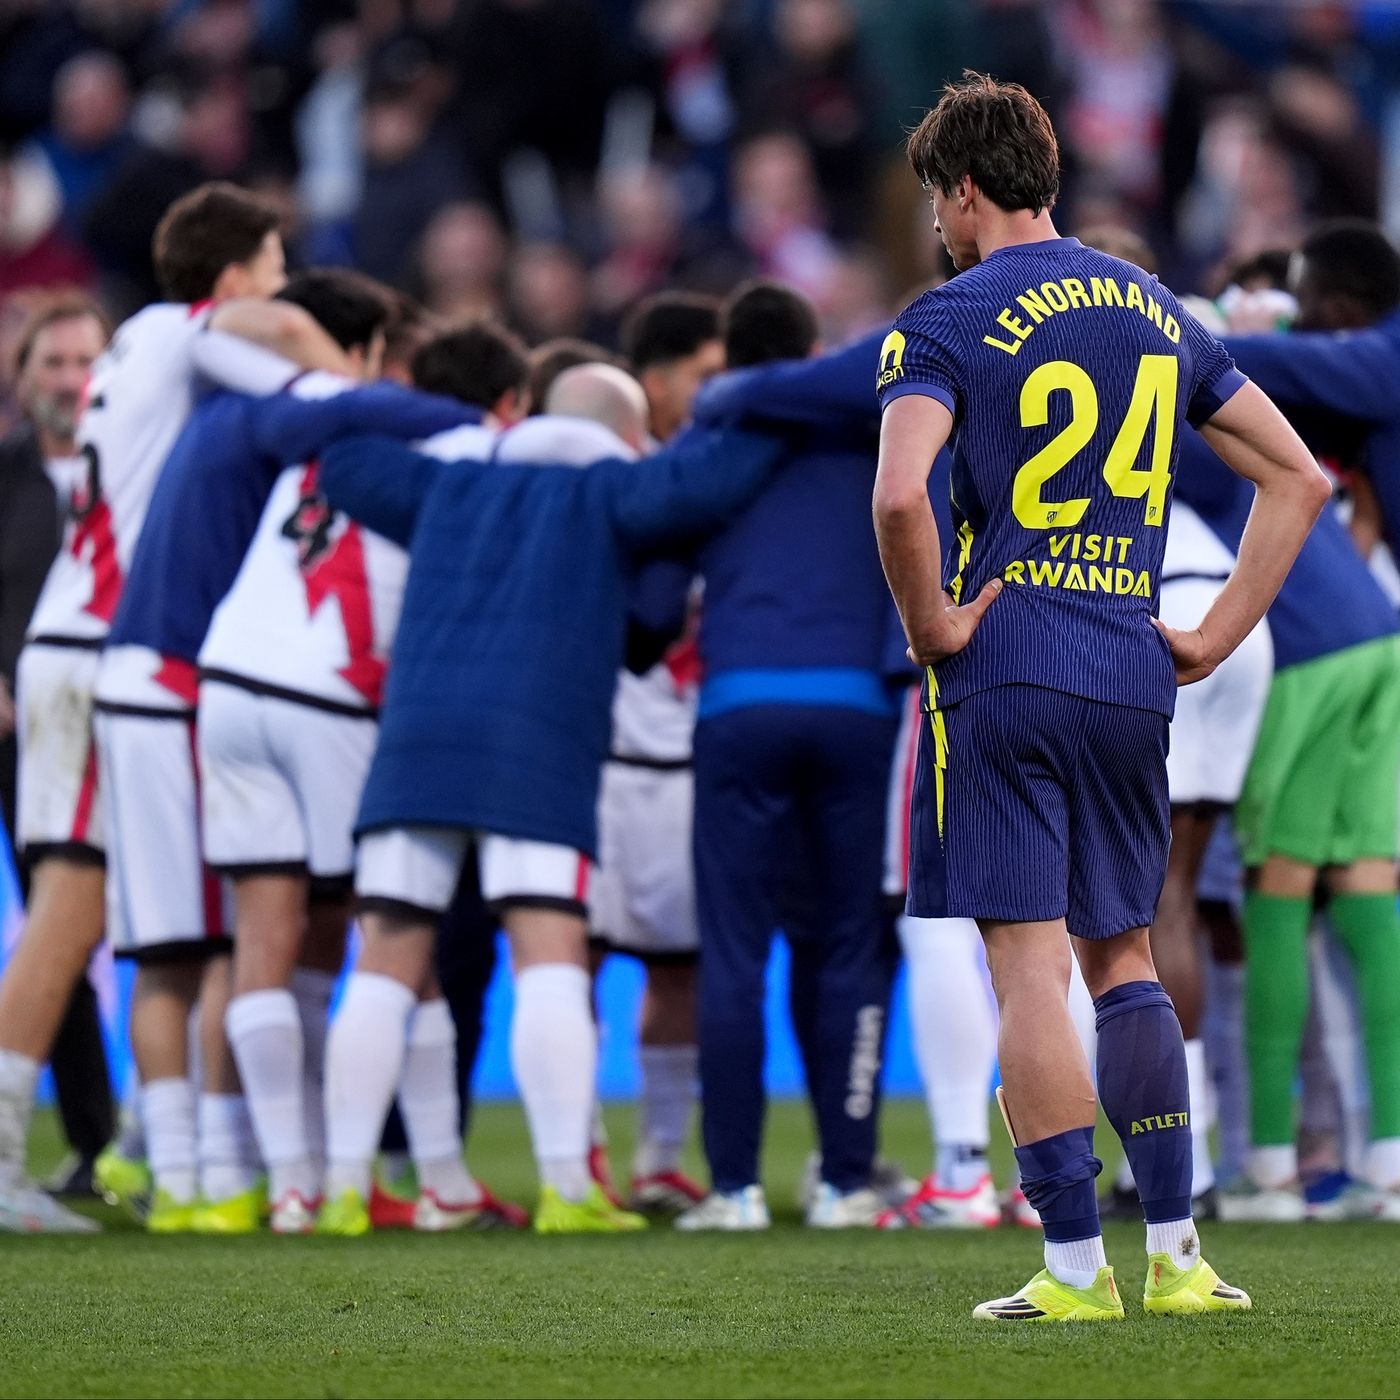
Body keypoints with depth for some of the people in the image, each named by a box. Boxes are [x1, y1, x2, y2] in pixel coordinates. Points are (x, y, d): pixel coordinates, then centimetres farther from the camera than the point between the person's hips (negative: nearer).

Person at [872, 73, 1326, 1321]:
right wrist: (1216, 638, 11)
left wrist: (931, 624, -9)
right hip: (1132, 683, 5)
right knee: (1121, 956, 15)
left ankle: (1078, 1268, -5)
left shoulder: (950, 322, -6)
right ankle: (1177, 1255, 12)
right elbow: (1301, 479, 13)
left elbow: (900, 495, -24)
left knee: (1029, 968, -4)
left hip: (1002, 676, -5)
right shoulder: (1156, 311, 13)